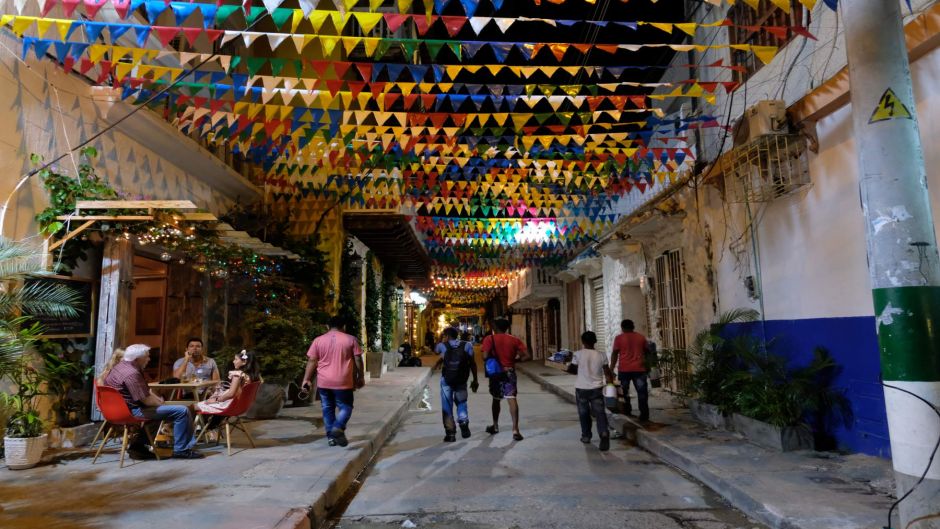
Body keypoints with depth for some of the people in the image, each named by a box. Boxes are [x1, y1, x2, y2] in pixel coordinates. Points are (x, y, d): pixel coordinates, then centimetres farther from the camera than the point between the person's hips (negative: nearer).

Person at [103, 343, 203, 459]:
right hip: (133, 411, -11)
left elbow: (146, 391, 19)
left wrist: (158, 398, 7)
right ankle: (181, 450, -8)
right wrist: (162, 404, -7)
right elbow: (146, 400, -24)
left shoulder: (122, 365, 10)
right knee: (182, 411, -18)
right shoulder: (131, 374, -24)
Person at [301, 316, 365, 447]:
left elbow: (312, 361, 2)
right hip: (343, 382, -2)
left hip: (323, 382, 2)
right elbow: (358, 360, 0)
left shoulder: (318, 340, 4)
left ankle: (331, 436, 15)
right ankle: (338, 427, -15)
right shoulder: (351, 339, 0)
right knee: (345, 406, 9)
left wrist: (306, 379, 5)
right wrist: (361, 377, 9)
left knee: (328, 408, 15)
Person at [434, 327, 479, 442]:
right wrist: (475, 380, 0)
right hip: (461, 380, 1)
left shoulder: (443, 346, -1)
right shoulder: (467, 345, -1)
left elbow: (435, 350, 22)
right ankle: (464, 423, 7)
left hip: (446, 380, -1)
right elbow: (472, 363, -5)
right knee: (461, 403, 22)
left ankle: (450, 433, 4)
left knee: (447, 407, 6)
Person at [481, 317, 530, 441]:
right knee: (512, 399, -7)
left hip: (495, 372, 0)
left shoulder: (489, 339, -4)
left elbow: (485, 356, -16)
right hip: (509, 372, 0)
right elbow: (526, 356, -3)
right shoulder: (515, 340, 2)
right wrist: (515, 359, 12)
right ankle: (515, 429, -19)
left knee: (496, 399, 19)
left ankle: (495, 426, 31)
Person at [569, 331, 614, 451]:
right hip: (596, 388, 1)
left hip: (581, 388, -1)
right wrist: (611, 382, 15)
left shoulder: (578, 354, -7)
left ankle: (586, 436, 23)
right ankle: (604, 433, -21)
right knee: (600, 412, -1)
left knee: (584, 413, 14)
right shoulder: (601, 355, -1)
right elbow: (607, 373, 1)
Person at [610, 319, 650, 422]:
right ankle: (644, 416, 2)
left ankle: (626, 415, 14)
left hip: (624, 369, -2)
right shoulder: (641, 337, 8)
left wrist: (611, 369, 1)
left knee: (624, 392, 10)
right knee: (642, 393, 4)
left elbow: (615, 354, -3)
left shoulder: (619, 338, -1)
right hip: (639, 369, 2)